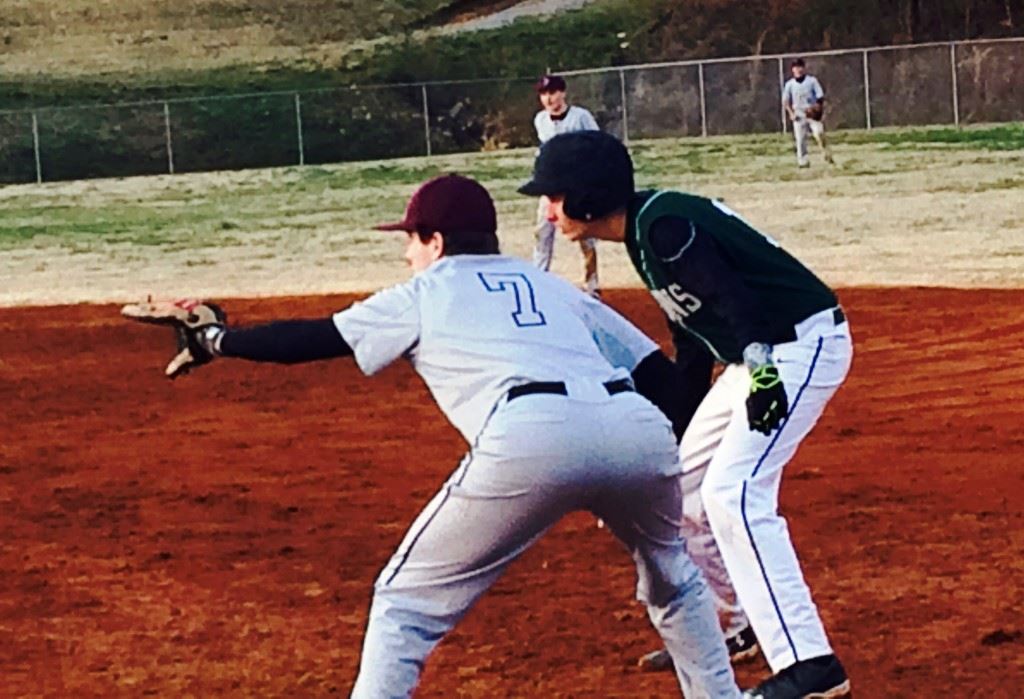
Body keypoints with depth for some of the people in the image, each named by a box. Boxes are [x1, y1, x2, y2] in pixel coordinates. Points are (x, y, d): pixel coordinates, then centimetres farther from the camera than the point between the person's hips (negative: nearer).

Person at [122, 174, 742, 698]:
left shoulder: (424, 294, 25)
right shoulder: (552, 286, 35)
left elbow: (312, 340, 26)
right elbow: (658, 369, 26)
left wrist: (216, 339, 38)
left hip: (529, 437, -4)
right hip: (640, 428, 5)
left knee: (408, 602, 11)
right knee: (672, 574, 34)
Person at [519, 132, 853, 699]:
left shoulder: (663, 224, -18)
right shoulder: (643, 233, 12)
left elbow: (731, 294, -30)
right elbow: (691, 340, 19)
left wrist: (761, 371, -39)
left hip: (803, 342, -11)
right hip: (762, 356, 11)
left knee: (732, 492, -21)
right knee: (683, 482, 19)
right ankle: (756, 619, 32)